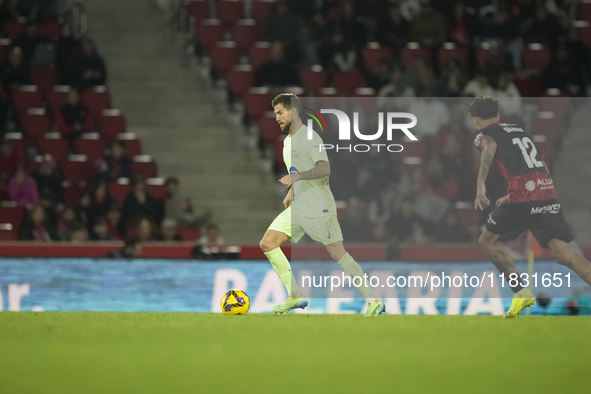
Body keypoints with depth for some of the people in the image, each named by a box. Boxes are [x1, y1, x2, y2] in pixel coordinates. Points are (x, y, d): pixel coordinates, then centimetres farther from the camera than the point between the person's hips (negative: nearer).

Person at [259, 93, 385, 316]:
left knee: (337, 254, -8)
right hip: (297, 207, 9)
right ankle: (295, 297, -3)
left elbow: (324, 169, -26)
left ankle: (373, 301, 0)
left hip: (319, 208, -9)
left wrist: (297, 176, -37)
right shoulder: (288, 141, 17)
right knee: (267, 244, -4)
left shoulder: (309, 137, -12)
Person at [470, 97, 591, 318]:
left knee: (487, 241, 14)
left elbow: (490, 148, -17)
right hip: (548, 191, 6)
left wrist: (480, 183, -32)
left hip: (522, 195, -6)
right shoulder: (520, 130, 29)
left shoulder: (485, 135, 9)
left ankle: (521, 293, 4)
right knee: (563, 254, -1)